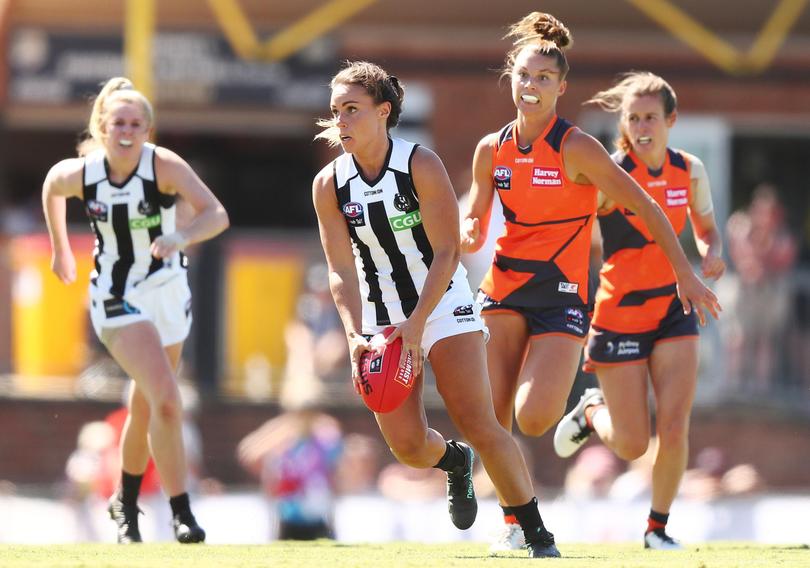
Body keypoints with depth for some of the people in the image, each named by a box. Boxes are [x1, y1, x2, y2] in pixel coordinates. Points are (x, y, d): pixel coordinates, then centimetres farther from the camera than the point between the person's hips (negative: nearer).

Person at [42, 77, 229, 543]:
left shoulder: (164, 165, -18)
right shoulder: (78, 173, -14)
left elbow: (217, 215, -28)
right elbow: (51, 187, 11)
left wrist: (180, 238, -46)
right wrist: (60, 248, 21)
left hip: (169, 294, 2)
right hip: (117, 301, -2)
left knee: (146, 409, 15)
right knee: (166, 400, -20)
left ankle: (126, 502, 39)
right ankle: (181, 512, -15)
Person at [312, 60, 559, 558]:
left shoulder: (422, 166, -15)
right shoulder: (329, 185, -5)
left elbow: (446, 253, -16)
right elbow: (342, 271, -5)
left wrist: (416, 325, -25)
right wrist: (355, 336, -20)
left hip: (443, 308, -3)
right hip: (382, 320, 3)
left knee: (480, 426, -13)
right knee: (406, 444, -9)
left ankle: (538, 533, 0)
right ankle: (455, 462, 27)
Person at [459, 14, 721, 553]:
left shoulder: (576, 148, -11)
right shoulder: (492, 150, 4)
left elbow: (644, 206, -7)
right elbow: (474, 224, 13)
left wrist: (686, 274, -8)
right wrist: (469, 235, -12)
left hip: (561, 295, -4)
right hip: (504, 289, 4)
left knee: (533, 419, -18)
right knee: (492, 420, -6)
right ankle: (514, 521, 10)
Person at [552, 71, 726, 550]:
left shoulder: (690, 171, 0)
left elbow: (706, 230, 16)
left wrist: (713, 255, -7)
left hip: (674, 309, 3)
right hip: (620, 316, -3)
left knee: (674, 430, -9)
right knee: (632, 444, -1)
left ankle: (658, 527, 12)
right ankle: (593, 412, 34)